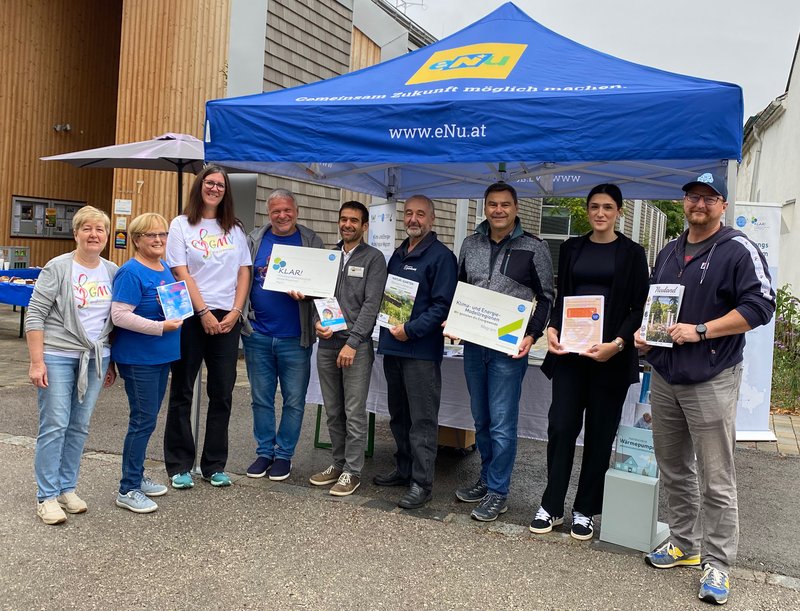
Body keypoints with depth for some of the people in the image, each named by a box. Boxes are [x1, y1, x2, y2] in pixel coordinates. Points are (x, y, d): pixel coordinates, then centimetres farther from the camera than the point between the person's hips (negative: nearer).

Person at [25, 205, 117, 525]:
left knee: (79, 427, 10)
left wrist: (111, 362, 13)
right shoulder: (58, 268, -6)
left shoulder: (113, 271, 7)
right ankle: (46, 497, 8)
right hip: (58, 357, -4)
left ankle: (67, 489, 22)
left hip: (96, 359, 4)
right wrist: (37, 362, -13)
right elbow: (35, 315, -8)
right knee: (54, 426, -2)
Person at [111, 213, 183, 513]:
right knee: (143, 421, -4)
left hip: (162, 356, 8)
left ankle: (136, 476, 30)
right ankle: (128, 490, 6)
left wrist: (180, 313, 3)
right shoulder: (131, 272, -14)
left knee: (147, 419, 16)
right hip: (138, 359, -8)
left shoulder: (166, 269, 10)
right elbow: (119, 316, -21)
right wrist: (161, 327, -24)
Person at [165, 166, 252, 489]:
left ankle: (214, 465, 16)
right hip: (191, 317, -3)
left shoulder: (235, 229, 13)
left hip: (227, 319, 3)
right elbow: (181, 272, -5)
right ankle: (179, 465, 13)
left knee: (222, 393, 5)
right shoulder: (182, 225, 3)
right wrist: (204, 313, -13)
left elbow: (244, 272, 9)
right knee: (182, 392, 3)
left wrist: (235, 311, -5)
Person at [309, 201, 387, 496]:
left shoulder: (373, 258, -1)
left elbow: (371, 304, -9)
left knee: (354, 413, -2)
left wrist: (352, 342, -15)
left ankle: (352, 471, 9)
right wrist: (317, 322, -4)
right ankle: (338, 463, 25)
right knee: (333, 411, 12)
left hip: (356, 345, -5)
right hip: (326, 343, 5)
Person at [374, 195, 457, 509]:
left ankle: (421, 483, 5)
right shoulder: (397, 255, 17)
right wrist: (388, 326, 8)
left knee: (422, 420, -2)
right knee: (398, 415, 17)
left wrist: (410, 329, -18)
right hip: (392, 346, 8)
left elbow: (442, 306, -15)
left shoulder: (441, 256, -8)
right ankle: (403, 469, 30)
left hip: (421, 350, -8)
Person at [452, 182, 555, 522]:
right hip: (473, 344, 5)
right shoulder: (471, 244, 8)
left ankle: (498, 493, 13)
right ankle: (486, 480, 32)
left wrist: (532, 335, -12)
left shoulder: (534, 249, -3)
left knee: (502, 424, -1)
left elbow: (545, 298, 0)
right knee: (481, 420, 16)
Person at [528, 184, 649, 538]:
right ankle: (551, 507, 11)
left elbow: (639, 307, -1)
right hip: (570, 350, 2)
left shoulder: (632, 253, 2)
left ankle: (586, 511, 18)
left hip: (610, 354, -2)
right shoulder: (571, 249, 11)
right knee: (561, 425, -2)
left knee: (600, 433, 5)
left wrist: (617, 343, -15)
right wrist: (552, 329, -4)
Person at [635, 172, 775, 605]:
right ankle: (685, 544, 30)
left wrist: (699, 331, -19)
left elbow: (759, 306, -14)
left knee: (716, 480, -1)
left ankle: (717, 564, 12)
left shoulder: (739, 251, -6)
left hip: (711, 381, -7)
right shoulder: (668, 253, 15)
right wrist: (642, 332, 5)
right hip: (664, 377, 7)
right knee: (673, 469, 15)